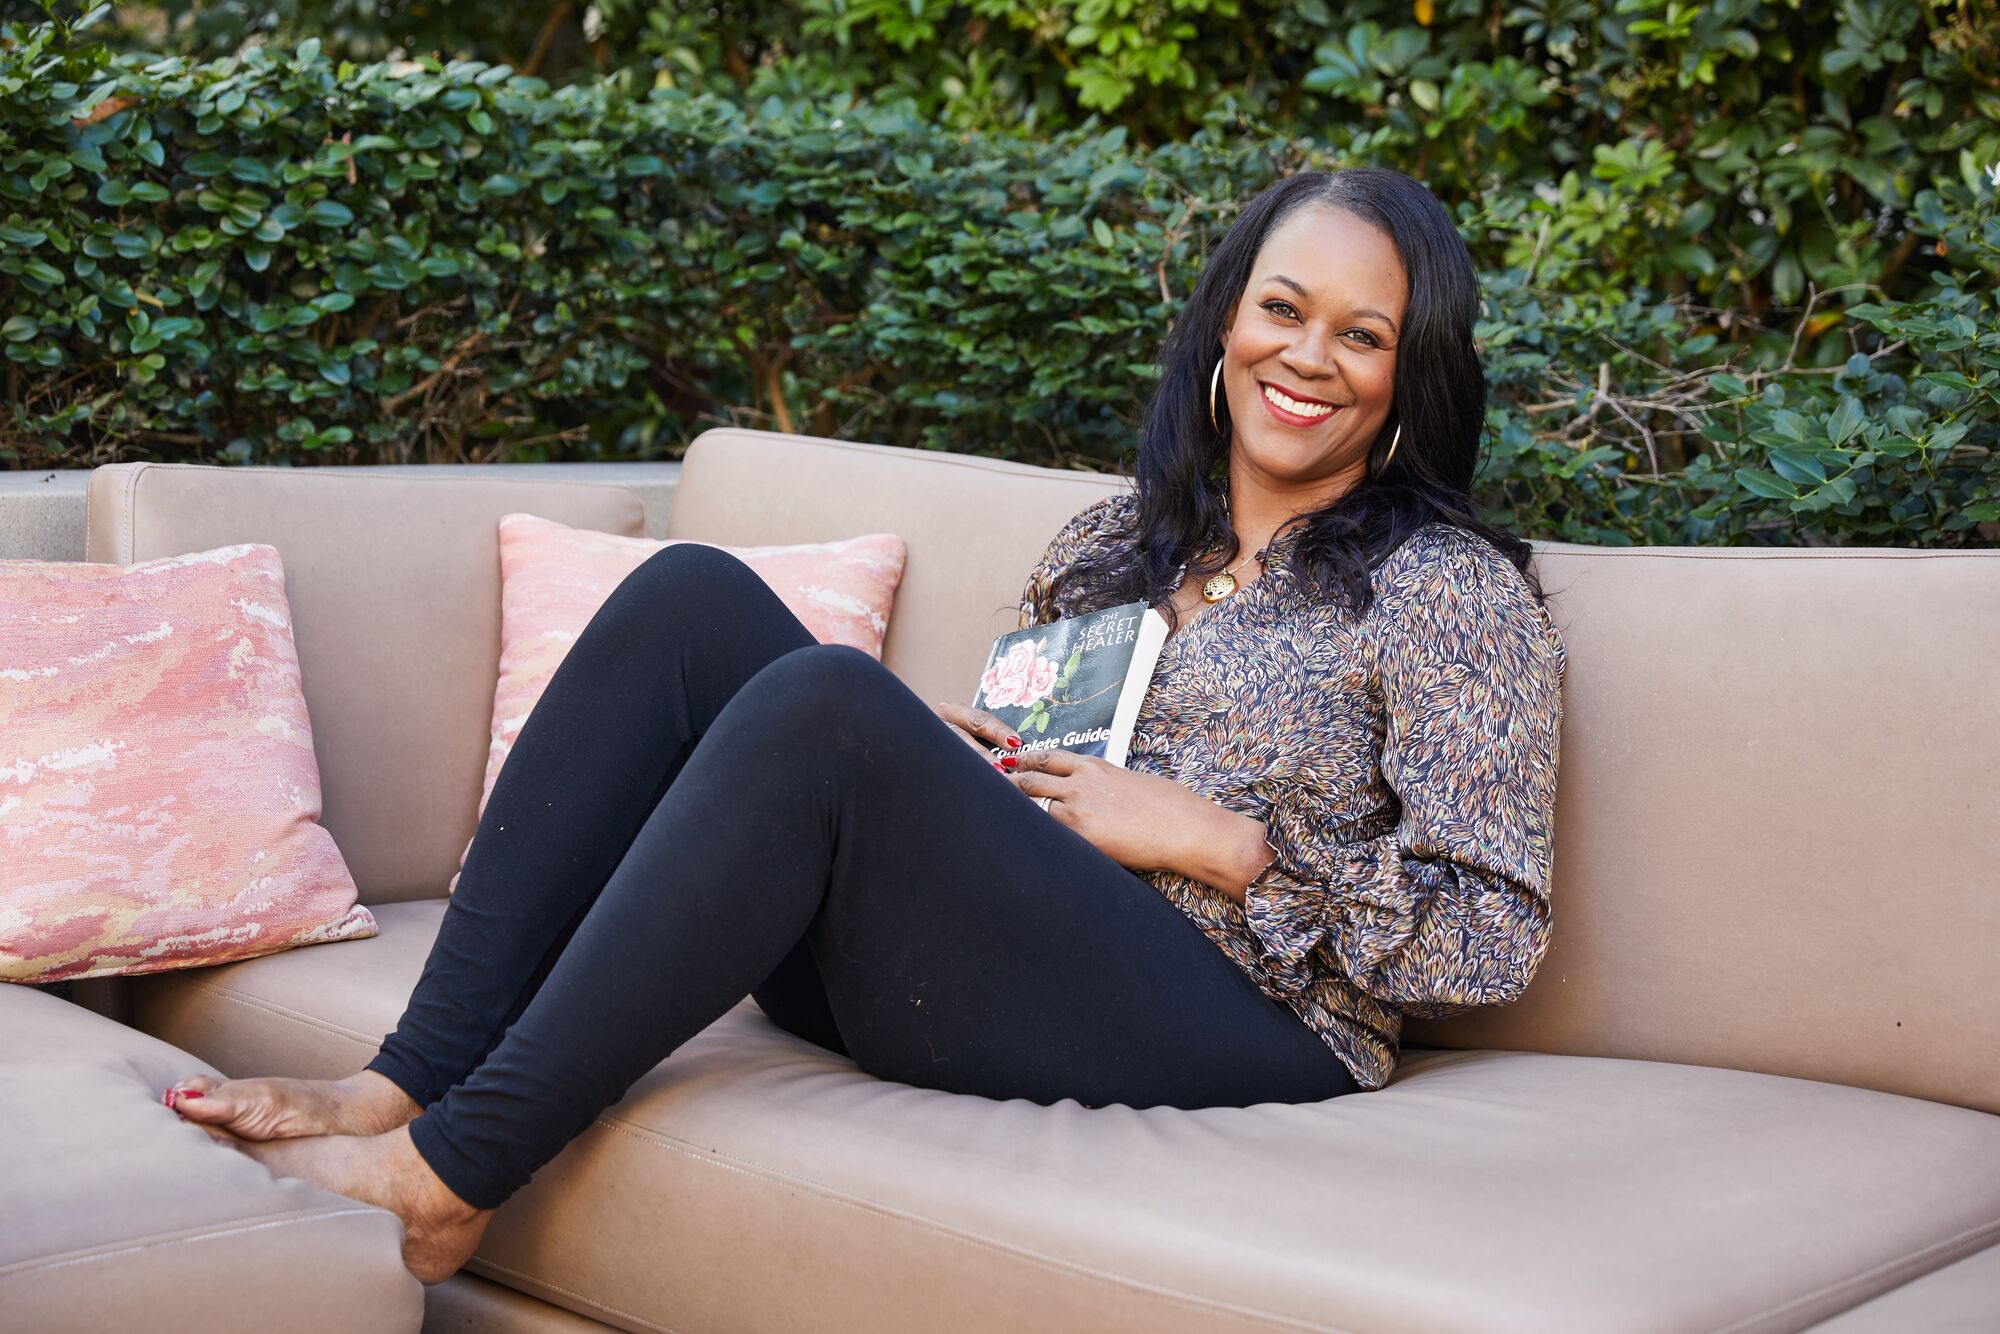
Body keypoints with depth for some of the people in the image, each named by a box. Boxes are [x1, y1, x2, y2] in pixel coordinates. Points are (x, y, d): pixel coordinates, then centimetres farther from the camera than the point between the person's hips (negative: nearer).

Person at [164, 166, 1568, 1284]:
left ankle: (448, 1177, -24)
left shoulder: (1456, 591, 2)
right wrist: (944, 758, 3)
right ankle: (410, 1081, -18)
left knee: (825, 697, -29)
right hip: (965, 976, 7)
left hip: (1236, 1029, -6)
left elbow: (1494, 937, -5)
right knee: (692, 598, -11)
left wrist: (1220, 842, -11)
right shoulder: (1116, 538, 20)